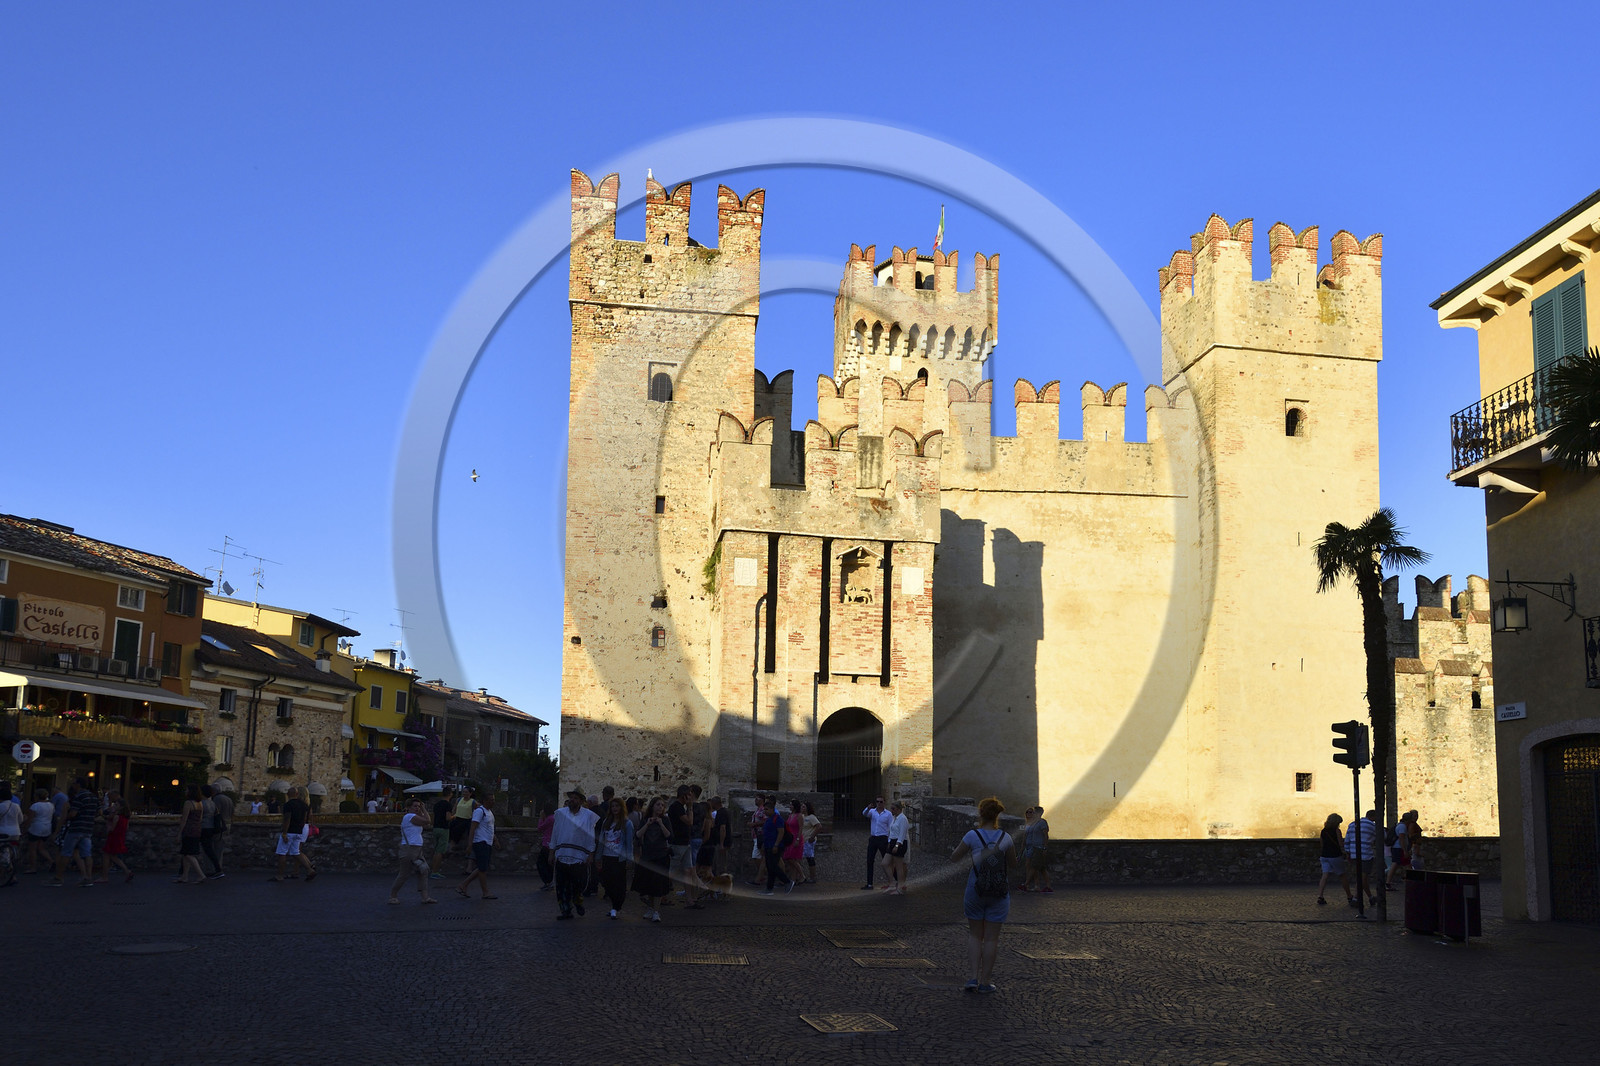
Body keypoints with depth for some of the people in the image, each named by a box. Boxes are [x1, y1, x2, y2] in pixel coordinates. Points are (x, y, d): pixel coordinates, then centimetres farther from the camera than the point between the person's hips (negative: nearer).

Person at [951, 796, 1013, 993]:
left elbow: (954, 858, 1)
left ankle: (974, 977, 3)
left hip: (975, 891, -1)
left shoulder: (972, 836, -9)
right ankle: (985, 981, 12)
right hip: (1000, 894, 1)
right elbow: (1011, 865, 10)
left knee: (975, 935, 14)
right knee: (991, 938, 8)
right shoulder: (1006, 838, -3)